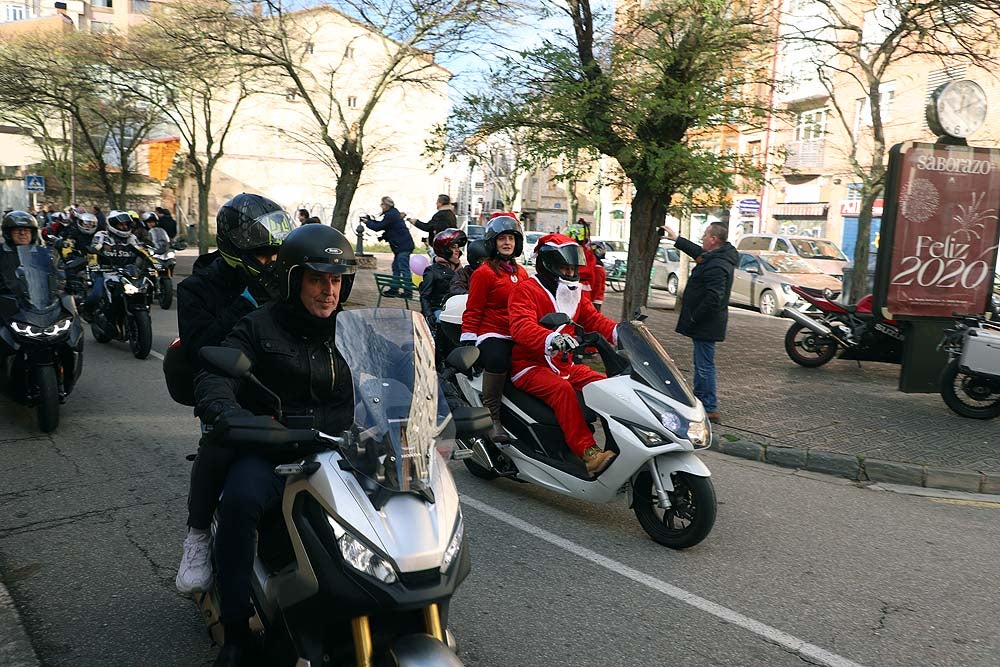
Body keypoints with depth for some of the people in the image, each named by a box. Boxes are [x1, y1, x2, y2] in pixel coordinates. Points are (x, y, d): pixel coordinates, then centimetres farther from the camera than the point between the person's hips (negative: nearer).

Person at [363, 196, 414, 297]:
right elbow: (381, 224, 24)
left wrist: (367, 222, 3)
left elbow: (378, 227, -12)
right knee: (396, 267, 15)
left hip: (403, 246, -11)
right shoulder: (393, 212, 17)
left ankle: (408, 292, -12)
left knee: (404, 268, -11)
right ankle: (394, 290, 21)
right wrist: (370, 220, 18)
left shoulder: (390, 215, -15)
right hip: (402, 246, 11)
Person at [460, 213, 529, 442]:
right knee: (497, 360, -37)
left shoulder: (522, 273, 20)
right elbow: (473, 311, -2)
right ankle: (492, 418, -24)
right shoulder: (484, 273, 1)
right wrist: (467, 343, -9)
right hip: (492, 334, -6)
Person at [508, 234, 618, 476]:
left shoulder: (574, 294, 18)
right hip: (530, 365, -8)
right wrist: (551, 339, -45)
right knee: (562, 389, -35)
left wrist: (621, 331, -11)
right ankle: (587, 452, -40)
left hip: (563, 364, 8)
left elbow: (594, 320, 10)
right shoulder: (526, 291, -8)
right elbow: (521, 326, -25)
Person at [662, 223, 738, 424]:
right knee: (702, 365, 18)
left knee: (704, 366, -5)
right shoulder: (715, 257, 11)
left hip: (706, 325, -11)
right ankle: (699, 402, 28)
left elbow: (713, 299, -28)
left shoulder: (717, 266, -23)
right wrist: (677, 239, 36)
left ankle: (710, 409, 1)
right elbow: (697, 252, 32)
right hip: (705, 324, 11)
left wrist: (693, 319, -20)